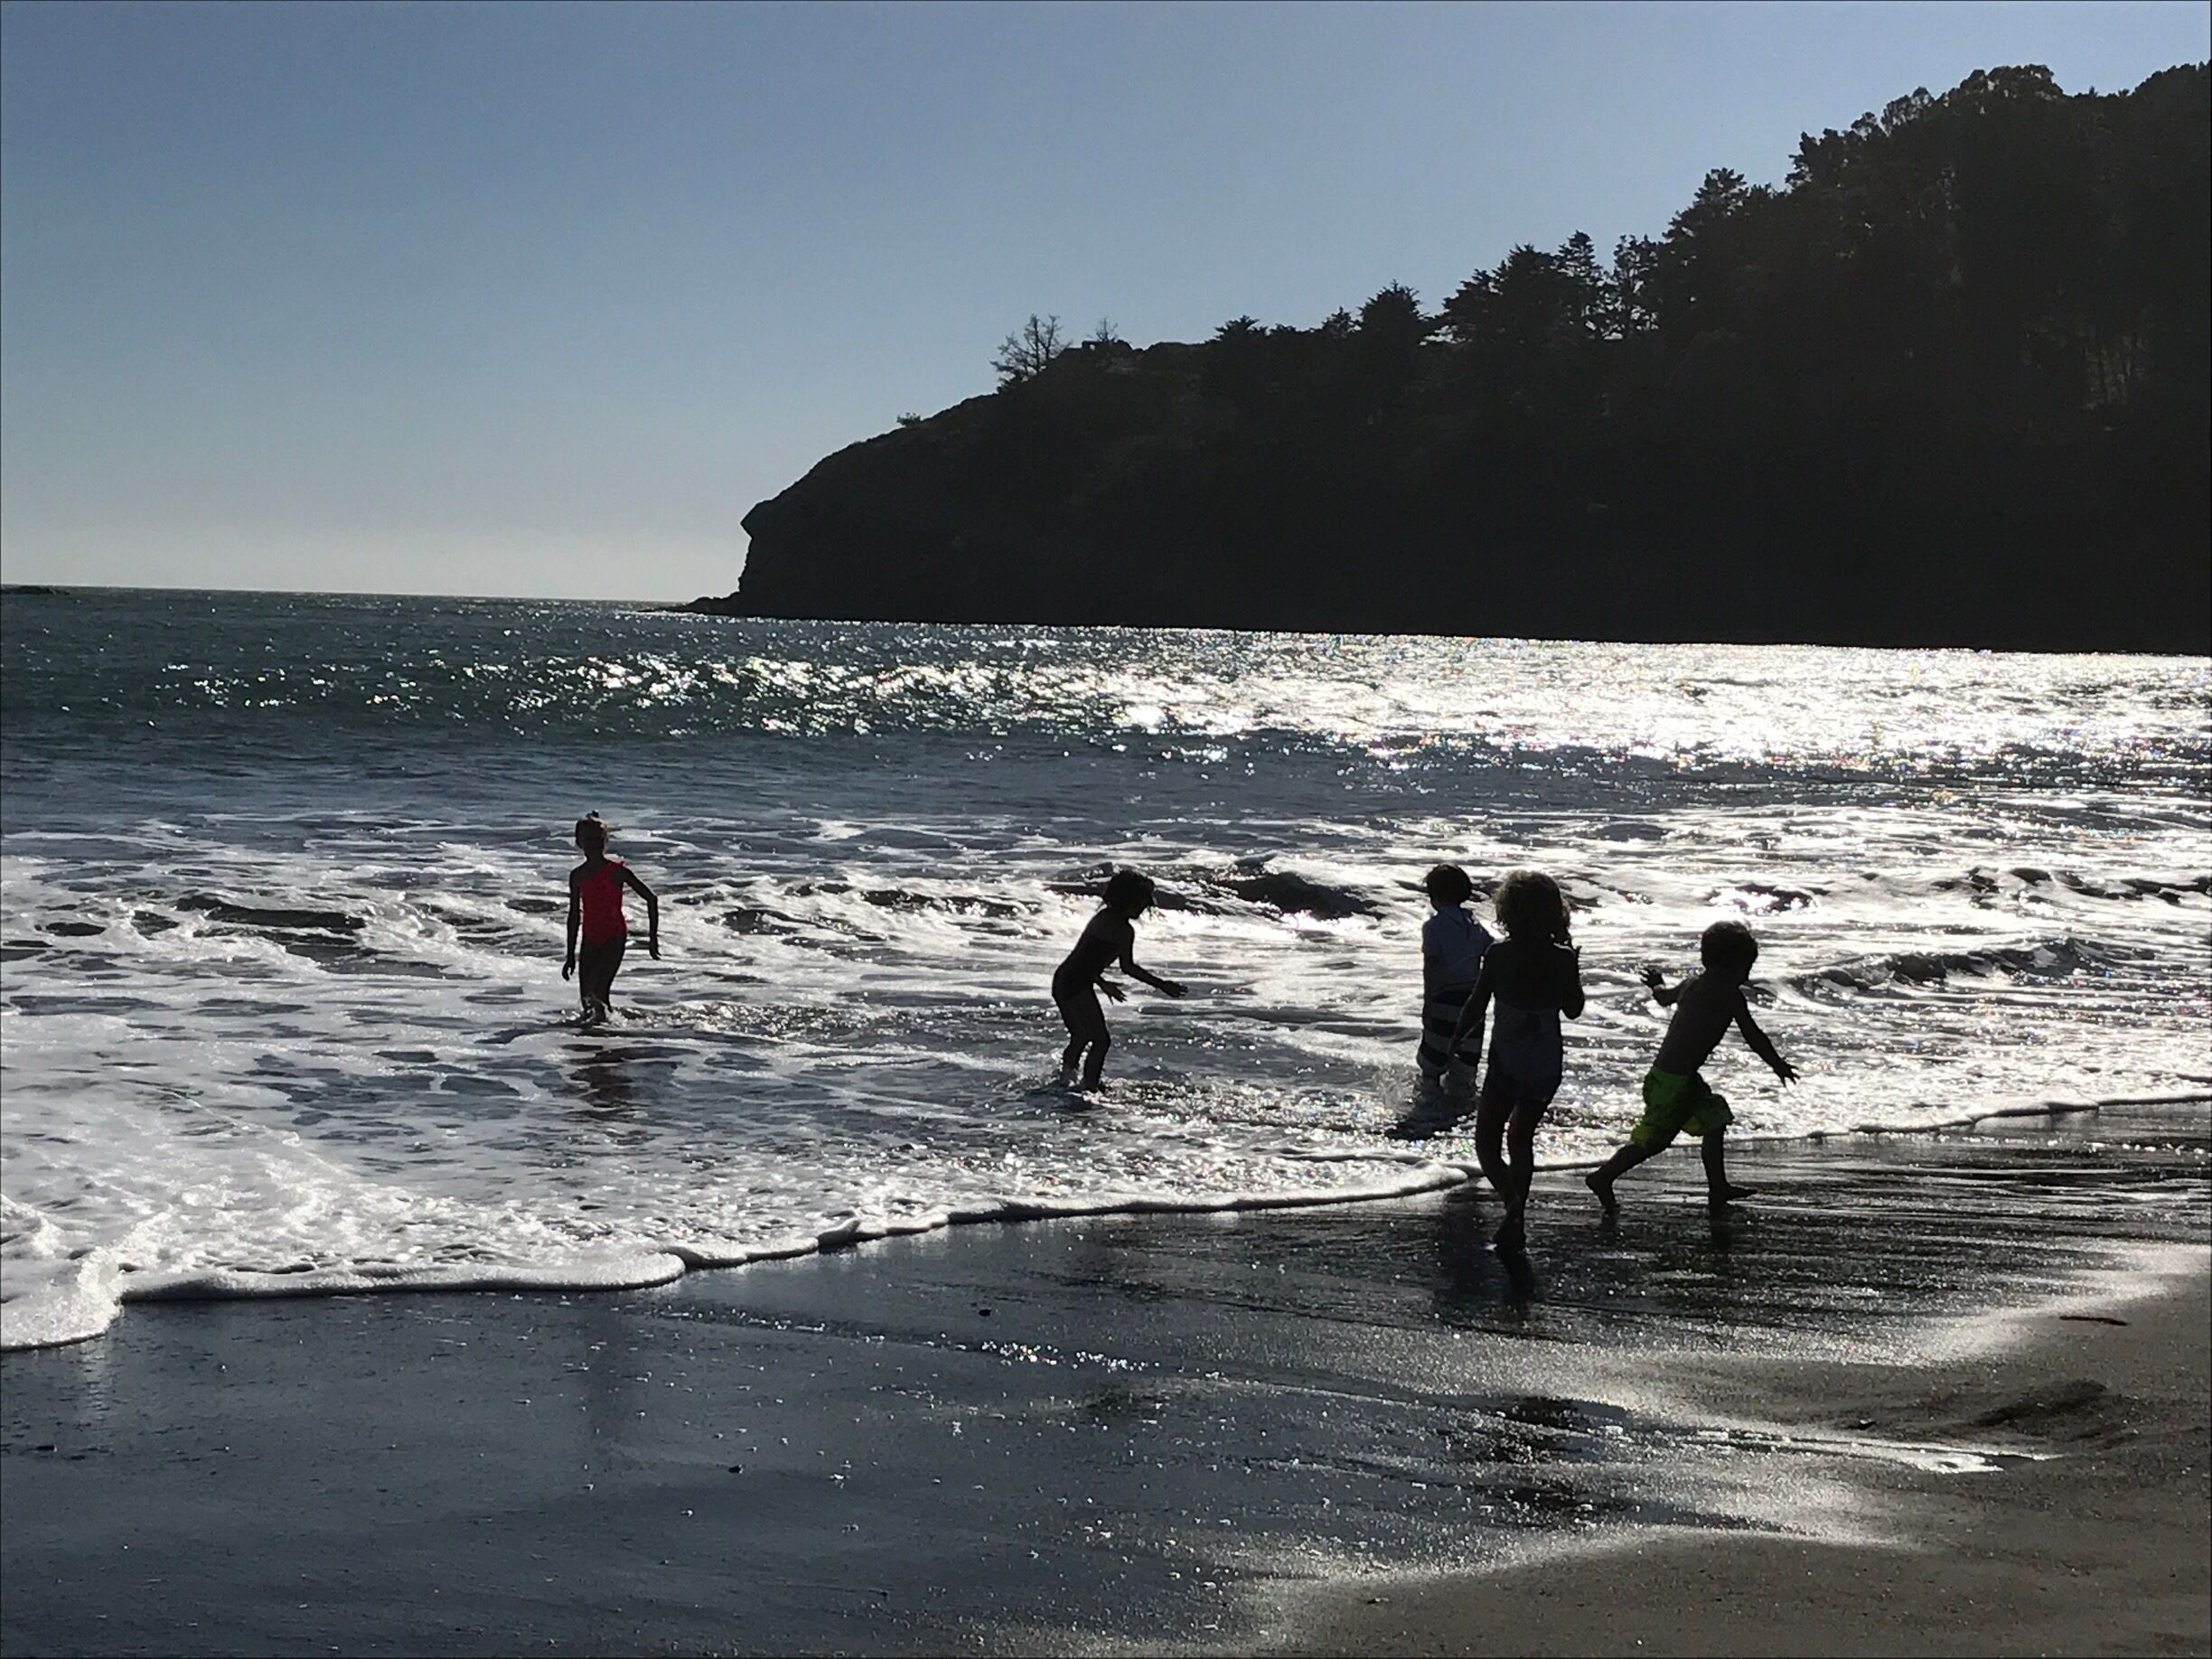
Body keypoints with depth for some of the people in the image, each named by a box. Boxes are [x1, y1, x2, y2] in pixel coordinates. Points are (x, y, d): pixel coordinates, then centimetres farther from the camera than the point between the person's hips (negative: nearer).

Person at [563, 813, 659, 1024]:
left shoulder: (617, 870, -8)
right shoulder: (577, 876, 5)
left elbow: (651, 899, -5)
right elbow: (574, 916, 14)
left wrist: (653, 937, -7)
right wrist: (570, 955, 14)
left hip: (615, 937, -5)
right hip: (590, 939, 5)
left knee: (598, 992, -24)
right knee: (587, 997, 1)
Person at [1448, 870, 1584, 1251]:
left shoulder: (1500, 954, -14)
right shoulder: (1562, 958, -8)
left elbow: (1477, 1005, -8)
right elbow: (1574, 1010, 5)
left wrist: (1457, 1037, 9)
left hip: (1507, 1060, -3)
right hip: (1548, 1059, 4)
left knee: (1487, 1142, 5)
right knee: (1522, 1137, 22)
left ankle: (1513, 1202, -22)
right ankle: (1516, 1222, 25)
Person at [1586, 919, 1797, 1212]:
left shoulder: (1691, 984, 10)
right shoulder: (1731, 995, -12)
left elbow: (1664, 997, 30)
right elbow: (1754, 1037, -8)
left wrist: (1656, 984, 54)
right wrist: (1778, 1065, 6)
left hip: (1663, 1070, 9)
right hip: (1676, 1080, -9)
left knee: (1714, 1119, 18)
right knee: (1652, 1140, -3)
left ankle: (1718, 1187, 24)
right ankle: (1603, 1177, 4)